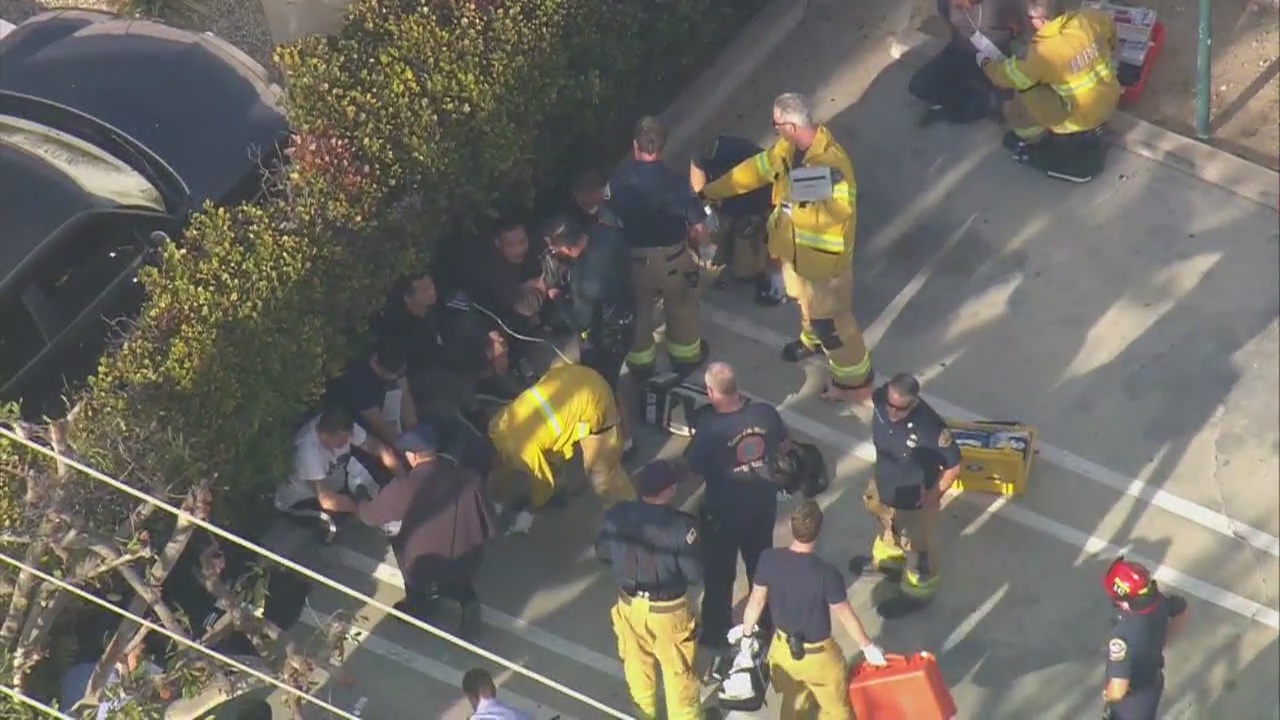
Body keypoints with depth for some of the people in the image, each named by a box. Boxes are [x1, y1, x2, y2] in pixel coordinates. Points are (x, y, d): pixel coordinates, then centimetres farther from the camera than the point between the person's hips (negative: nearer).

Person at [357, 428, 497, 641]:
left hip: (421, 573, -1)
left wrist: (361, 500, 25)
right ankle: (466, 598, 12)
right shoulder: (470, 479, -13)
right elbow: (491, 529, -3)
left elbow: (369, 516, 2)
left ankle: (419, 601, 23)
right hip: (466, 569, 1)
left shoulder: (403, 487, -17)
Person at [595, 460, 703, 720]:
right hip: (667, 610, -4)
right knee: (678, 670, 18)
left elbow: (602, 551, 1)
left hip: (629, 604, 4)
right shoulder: (681, 525, -28)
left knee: (637, 663, 28)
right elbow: (695, 574, -20)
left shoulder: (617, 515, -16)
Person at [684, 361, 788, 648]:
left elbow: (695, 469, -16)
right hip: (763, 503, 4)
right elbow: (782, 446, 1)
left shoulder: (709, 428, -32)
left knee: (719, 573, 19)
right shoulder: (766, 413, -18)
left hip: (723, 511, -4)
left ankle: (716, 632, 36)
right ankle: (766, 624, 44)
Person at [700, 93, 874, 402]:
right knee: (805, 301, 32)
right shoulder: (788, 147, -7)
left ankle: (855, 379, 22)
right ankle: (812, 340, 61)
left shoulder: (831, 160, -35)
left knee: (829, 318, 5)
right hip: (795, 246, 9)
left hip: (823, 253, -9)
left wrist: (799, 209, -36)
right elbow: (756, 169, 6)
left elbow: (841, 209, -37)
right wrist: (710, 191, 10)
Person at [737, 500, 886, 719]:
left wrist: (747, 632, 13)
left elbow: (757, 601, -6)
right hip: (818, 655, -4)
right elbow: (845, 615, -18)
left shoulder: (769, 559, -21)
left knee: (793, 702, 29)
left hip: (783, 648, 4)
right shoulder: (826, 573, -32)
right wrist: (867, 646, 0)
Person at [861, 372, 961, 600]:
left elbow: (953, 465, -25)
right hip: (884, 487, 5)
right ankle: (888, 558, 67)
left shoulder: (930, 427, -40)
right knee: (888, 531, 36)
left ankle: (918, 592, 50)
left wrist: (933, 495, -18)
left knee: (917, 548, 23)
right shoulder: (882, 401, -26)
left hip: (914, 500, -5)